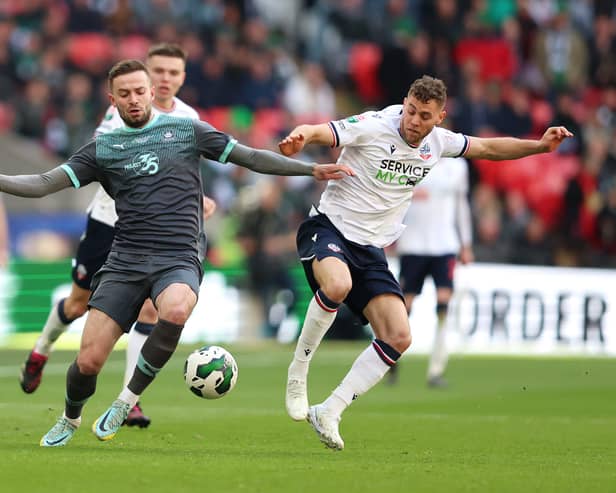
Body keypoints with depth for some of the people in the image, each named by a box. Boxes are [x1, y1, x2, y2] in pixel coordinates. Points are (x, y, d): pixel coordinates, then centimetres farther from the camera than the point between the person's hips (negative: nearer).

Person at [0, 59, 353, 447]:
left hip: (178, 259, -1)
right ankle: (70, 419, 26)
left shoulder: (187, 131, 10)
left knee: (175, 311, -37)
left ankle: (128, 399, -16)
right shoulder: (103, 149, 12)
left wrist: (312, 170, 3)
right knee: (89, 360, -8)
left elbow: (251, 157, 11)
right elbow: (45, 184, 8)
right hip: (124, 261, 1)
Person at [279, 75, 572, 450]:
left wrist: (540, 145, 9)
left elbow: (488, 148, 20)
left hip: (371, 250, 6)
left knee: (399, 338, -9)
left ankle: (329, 412, -2)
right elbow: (318, 132, -25)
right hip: (329, 227, -6)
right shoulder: (374, 127, -15)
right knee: (337, 285, -40)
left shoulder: (437, 142, 5)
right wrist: (299, 138, -49)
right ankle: (298, 374, -18)